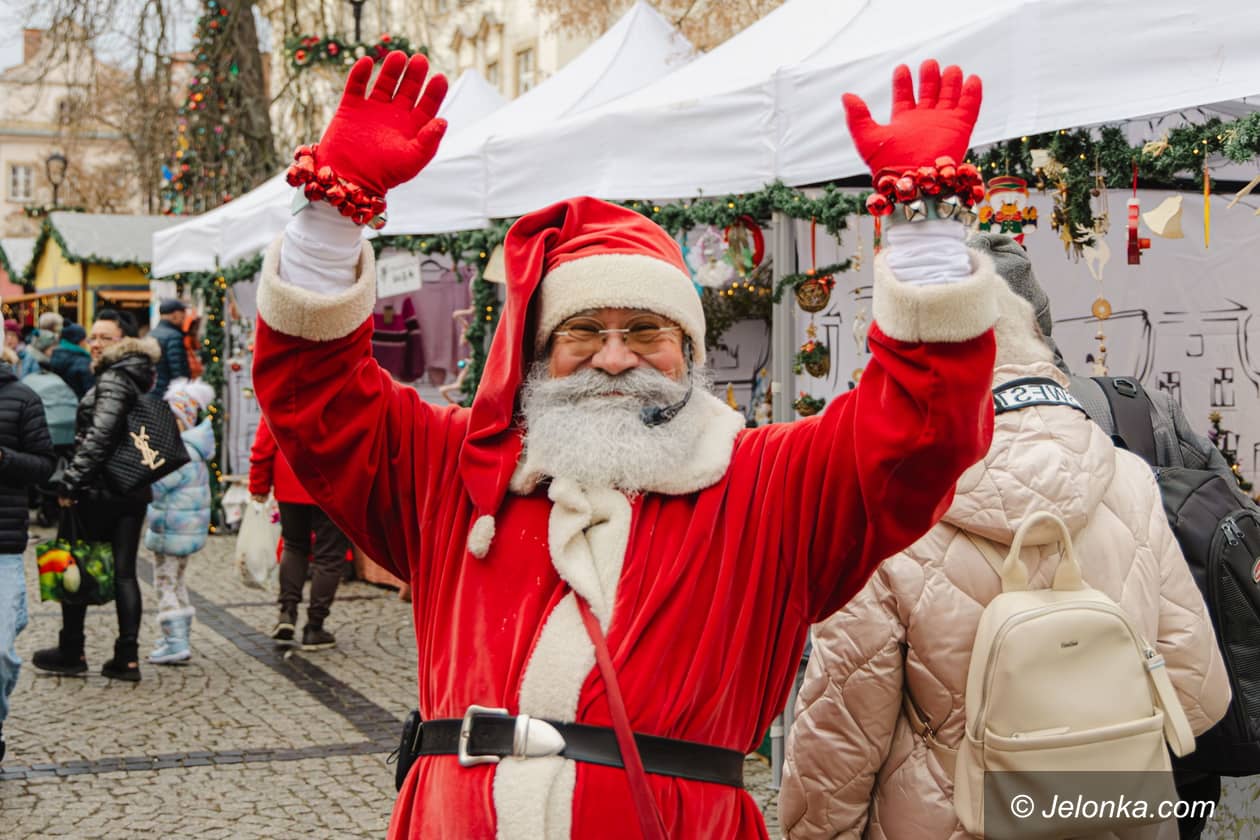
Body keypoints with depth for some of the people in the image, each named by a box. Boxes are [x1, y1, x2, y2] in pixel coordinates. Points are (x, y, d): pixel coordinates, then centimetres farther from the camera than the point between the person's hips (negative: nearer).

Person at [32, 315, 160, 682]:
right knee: (124, 572, 7)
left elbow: (99, 436, -22)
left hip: (99, 490, -8)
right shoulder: (137, 378, 14)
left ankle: (71, 651, 13)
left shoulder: (112, 379, -12)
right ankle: (127, 658, 5)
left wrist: (70, 482, -20)